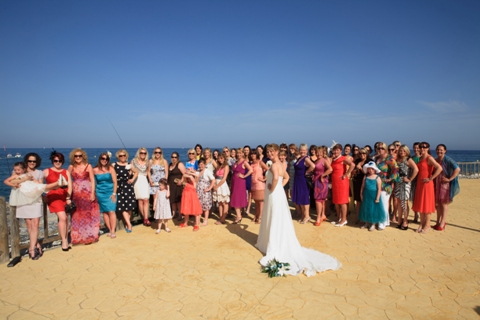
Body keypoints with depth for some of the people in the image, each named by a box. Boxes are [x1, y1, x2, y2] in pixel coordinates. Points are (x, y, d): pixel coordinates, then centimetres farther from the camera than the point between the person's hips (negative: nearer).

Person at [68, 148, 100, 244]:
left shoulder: (88, 166, -1)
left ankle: (90, 236, 12)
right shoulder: (71, 167, 4)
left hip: (87, 193, -2)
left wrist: (92, 193, -10)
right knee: (78, 216, 5)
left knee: (89, 214, 2)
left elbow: (92, 181, -2)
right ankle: (80, 236, 15)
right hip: (76, 194, 2)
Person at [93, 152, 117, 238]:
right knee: (105, 212, 4)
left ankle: (113, 231, -9)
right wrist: (94, 193, -1)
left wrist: (114, 193, -9)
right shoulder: (95, 170, 2)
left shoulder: (111, 169, -1)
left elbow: (115, 182, -3)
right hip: (100, 193, 2)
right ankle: (110, 230, 10)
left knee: (111, 211, -9)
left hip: (110, 193, -2)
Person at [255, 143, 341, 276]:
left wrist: (272, 188, -22)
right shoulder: (279, 164, 11)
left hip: (275, 196, -10)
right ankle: (269, 244, 31)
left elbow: (275, 178, -39)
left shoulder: (274, 165, -18)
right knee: (273, 222, 18)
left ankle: (275, 252, 5)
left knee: (275, 223, -3)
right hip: (277, 194, 10)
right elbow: (286, 177, 25)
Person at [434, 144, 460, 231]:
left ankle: (442, 223, 10)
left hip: (445, 184, -6)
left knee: (443, 203, 1)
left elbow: (457, 169, -21)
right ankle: (438, 221, 22)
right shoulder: (435, 160, 8)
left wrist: (449, 179, -19)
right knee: (437, 203, 11)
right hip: (436, 184, 6)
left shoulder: (448, 160, -12)